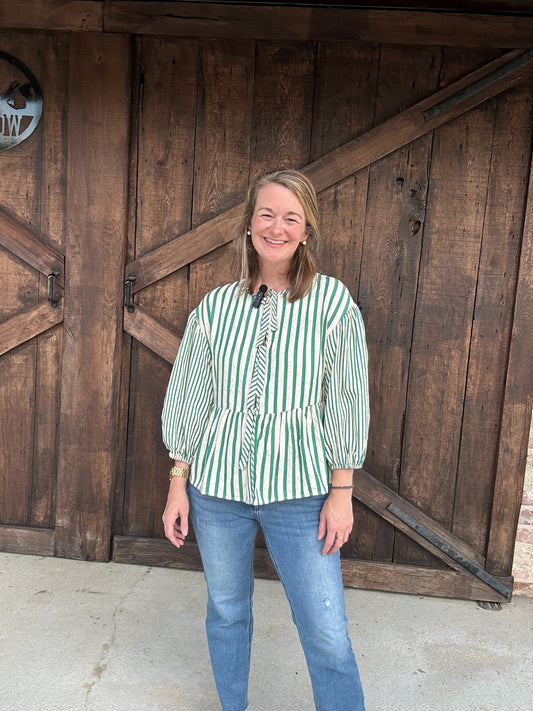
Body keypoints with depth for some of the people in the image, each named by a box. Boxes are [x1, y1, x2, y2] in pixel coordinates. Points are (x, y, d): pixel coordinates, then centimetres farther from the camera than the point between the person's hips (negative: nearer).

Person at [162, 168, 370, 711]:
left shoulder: (332, 302, -6)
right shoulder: (216, 307, 0)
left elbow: (345, 402, -3)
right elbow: (189, 401, 5)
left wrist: (341, 492, -3)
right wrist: (178, 486, 5)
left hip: (299, 492, -2)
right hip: (216, 486, 3)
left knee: (327, 634, 3)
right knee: (226, 612, 19)